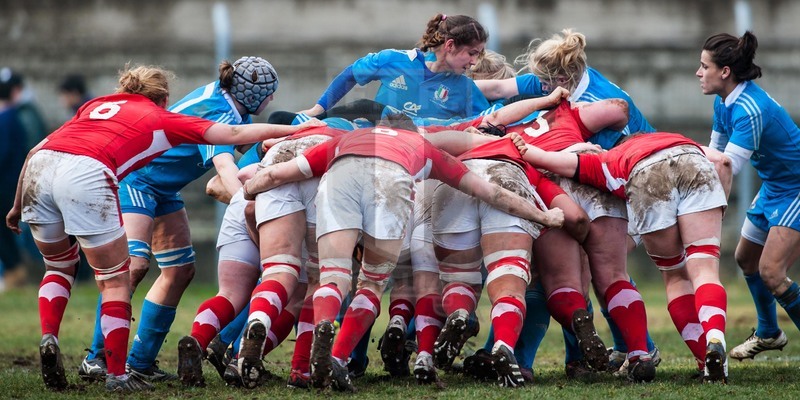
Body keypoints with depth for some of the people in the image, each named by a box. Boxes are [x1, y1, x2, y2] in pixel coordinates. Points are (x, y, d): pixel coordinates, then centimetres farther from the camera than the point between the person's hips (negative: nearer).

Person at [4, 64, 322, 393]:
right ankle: (116, 375, 8)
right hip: (86, 173, -5)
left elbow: (36, 151, 27)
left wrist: (18, 206, 32)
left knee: (60, 266, 28)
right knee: (116, 280, 9)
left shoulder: (96, 105, 33)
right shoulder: (161, 119, 22)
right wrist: (292, 130, 37)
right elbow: (235, 134, 25)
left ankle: (48, 338, 8)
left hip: (38, 168, 5)